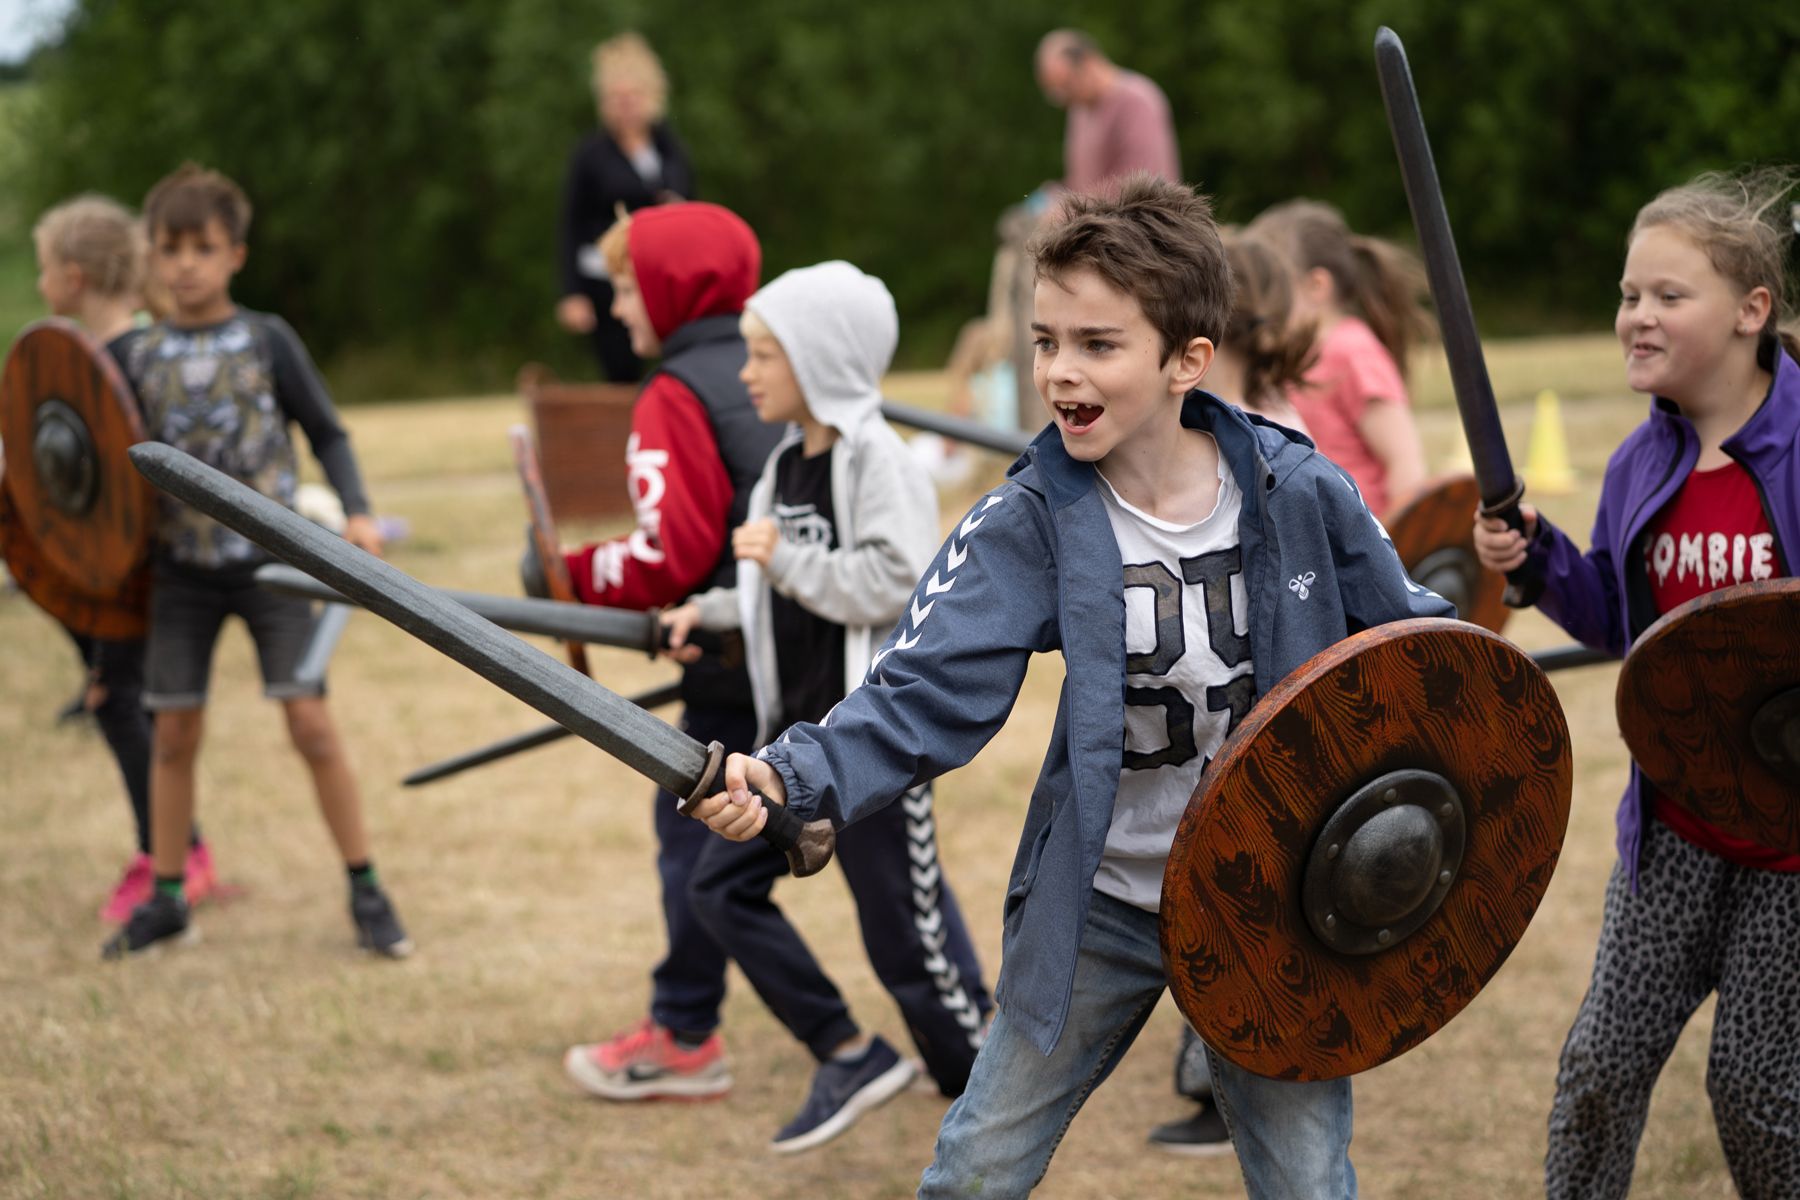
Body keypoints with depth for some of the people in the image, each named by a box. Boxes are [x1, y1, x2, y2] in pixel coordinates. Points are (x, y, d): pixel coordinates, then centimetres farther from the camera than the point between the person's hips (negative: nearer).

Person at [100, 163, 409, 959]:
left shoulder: (267, 341, -3)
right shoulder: (140, 358, 2)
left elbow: (326, 432, 3)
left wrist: (356, 513, -9)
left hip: (270, 559, -2)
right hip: (183, 566, 3)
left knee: (310, 721, -8)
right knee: (174, 732, 6)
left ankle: (365, 892, 3)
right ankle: (165, 897, 19)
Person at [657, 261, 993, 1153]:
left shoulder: (877, 460, -14)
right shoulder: (787, 466, 11)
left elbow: (890, 585, -25)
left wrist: (782, 557, -19)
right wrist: (710, 611, 8)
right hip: (800, 728, 9)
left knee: (905, 928, -3)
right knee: (722, 885, 5)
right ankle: (850, 1056, 12)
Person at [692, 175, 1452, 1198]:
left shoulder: (1299, 494, -11)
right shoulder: (1031, 522, -13)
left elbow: (1417, 640, 4)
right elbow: (930, 691, -23)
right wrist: (794, 778, -38)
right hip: (1101, 906, 0)